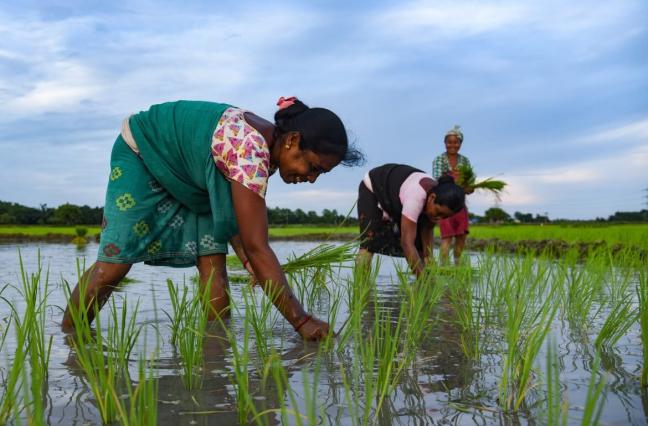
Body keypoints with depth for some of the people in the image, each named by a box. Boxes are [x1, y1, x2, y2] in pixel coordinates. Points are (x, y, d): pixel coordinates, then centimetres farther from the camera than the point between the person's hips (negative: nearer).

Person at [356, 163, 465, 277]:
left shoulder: (439, 197, -22)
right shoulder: (416, 197, -44)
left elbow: (427, 232, -10)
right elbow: (407, 243, -46)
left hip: (394, 196, 7)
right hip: (372, 190, -7)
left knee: (418, 242, -2)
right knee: (370, 241, -24)